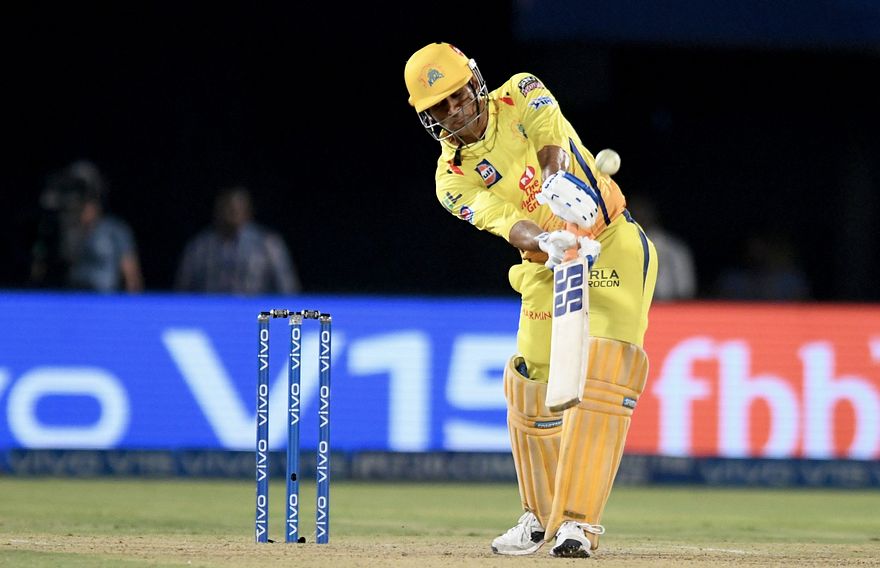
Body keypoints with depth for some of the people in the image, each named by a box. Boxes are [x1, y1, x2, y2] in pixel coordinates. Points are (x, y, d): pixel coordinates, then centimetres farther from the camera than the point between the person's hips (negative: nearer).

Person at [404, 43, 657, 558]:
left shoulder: (522, 97, -8)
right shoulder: (452, 180, -4)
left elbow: (551, 142, -28)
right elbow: (505, 222, -21)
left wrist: (559, 179, -51)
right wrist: (544, 242, -43)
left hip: (614, 248, -4)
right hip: (547, 268, 4)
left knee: (600, 378, -18)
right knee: (532, 390, 2)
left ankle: (579, 521, -23)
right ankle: (542, 516, 25)